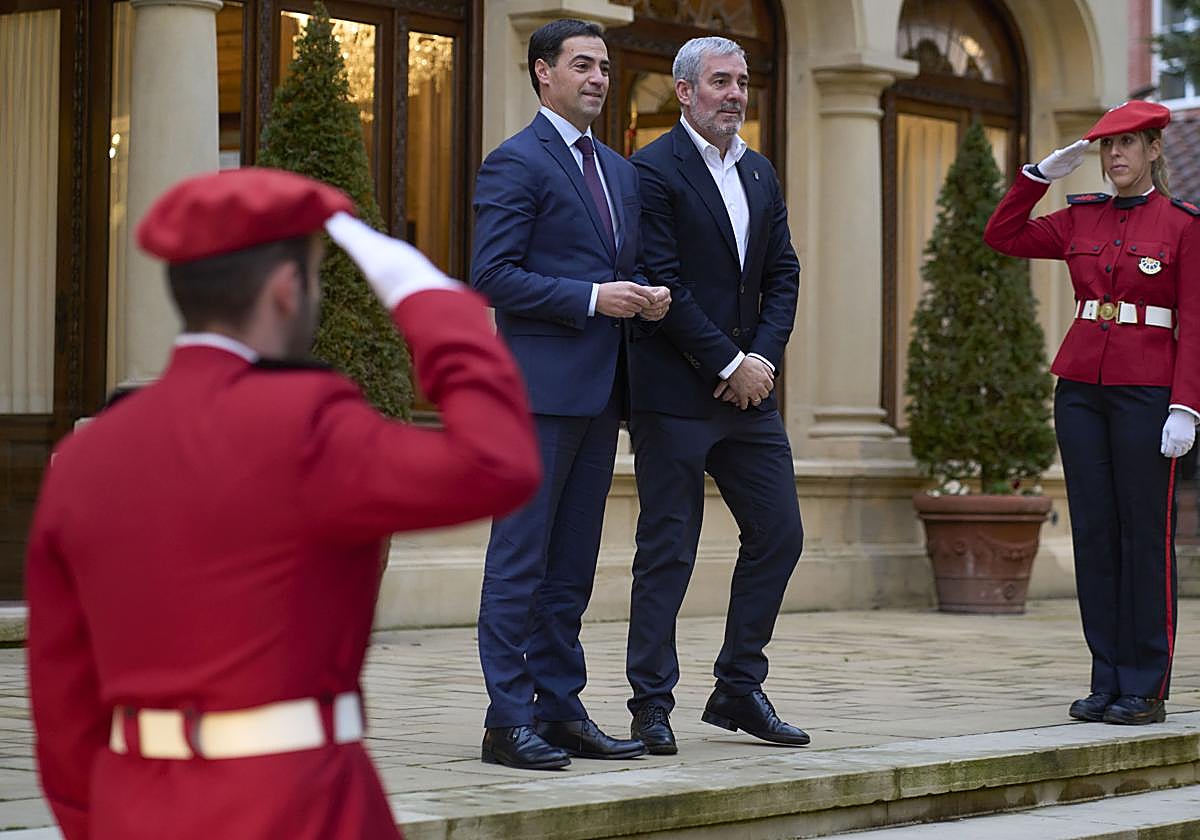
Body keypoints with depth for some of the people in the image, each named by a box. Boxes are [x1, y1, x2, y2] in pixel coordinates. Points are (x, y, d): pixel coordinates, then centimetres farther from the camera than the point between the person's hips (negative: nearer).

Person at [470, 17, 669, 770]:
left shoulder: (621, 171, 20)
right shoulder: (516, 163, -6)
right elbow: (494, 276, -13)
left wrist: (647, 296, 3)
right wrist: (592, 299, -18)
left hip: (599, 390, 8)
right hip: (541, 386, -8)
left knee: (573, 563, 10)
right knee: (520, 559, -6)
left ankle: (560, 709, 14)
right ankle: (508, 721, -4)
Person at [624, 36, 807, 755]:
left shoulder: (761, 174, 15)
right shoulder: (656, 169, -8)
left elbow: (783, 274, 13)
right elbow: (664, 283, -14)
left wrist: (763, 357, -3)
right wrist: (729, 364, -13)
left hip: (748, 392, 7)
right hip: (675, 395, -7)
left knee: (779, 535, 7)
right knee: (667, 552, -2)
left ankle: (739, 690, 18)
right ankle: (652, 704, 6)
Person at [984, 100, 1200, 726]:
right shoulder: (1081, 219, 10)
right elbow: (1001, 235, 12)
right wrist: (1042, 174, 4)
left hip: (1147, 391, -5)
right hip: (1081, 387, 5)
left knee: (1146, 535, -1)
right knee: (1093, 533, 5)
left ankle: (1146, 690, 4)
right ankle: (1108, 681, 11)